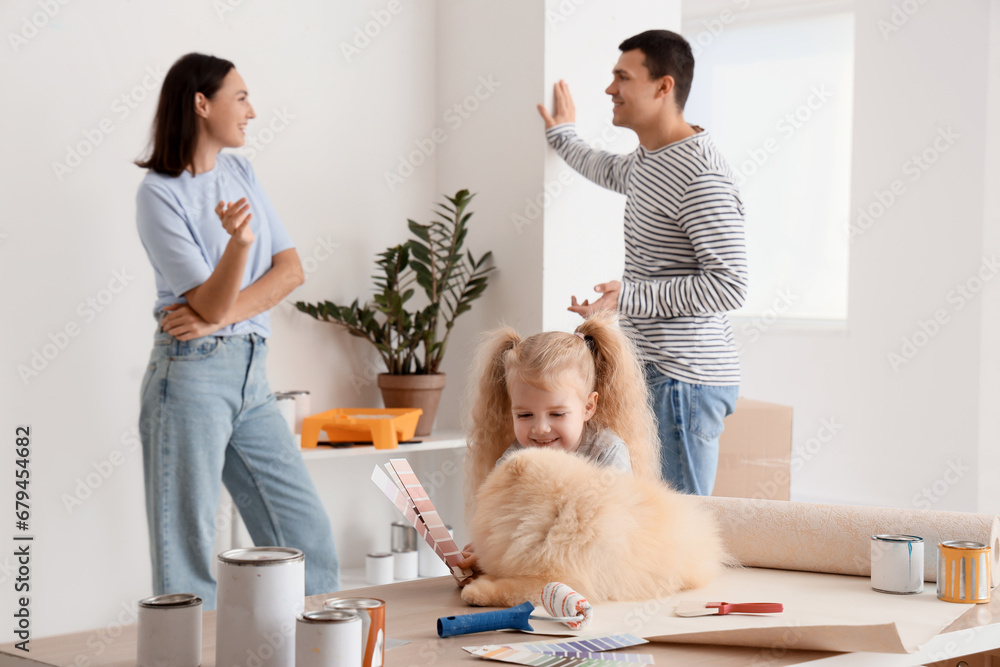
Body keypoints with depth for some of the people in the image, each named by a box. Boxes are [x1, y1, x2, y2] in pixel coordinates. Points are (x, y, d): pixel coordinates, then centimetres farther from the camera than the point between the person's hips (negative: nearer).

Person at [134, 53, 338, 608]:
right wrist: (238, 240, -33)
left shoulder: (242, 173, 12)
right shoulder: (159, 194, -8)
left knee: (308, 532, 7)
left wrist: (219, 317, -11)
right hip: (193, 375, -6)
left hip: (253, 373, 7)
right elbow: (210, 302, -14)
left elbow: (291, 269, 3)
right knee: (188, 551, -1)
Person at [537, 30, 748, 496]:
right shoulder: (648, 157, 14)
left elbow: (730, 285, -23)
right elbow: (612, 171, 40)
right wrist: (563, 137, 54)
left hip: (684, 377, -10)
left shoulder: (702, 176, -18)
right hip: (652, 368, 10)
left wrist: (630, 297, -21)